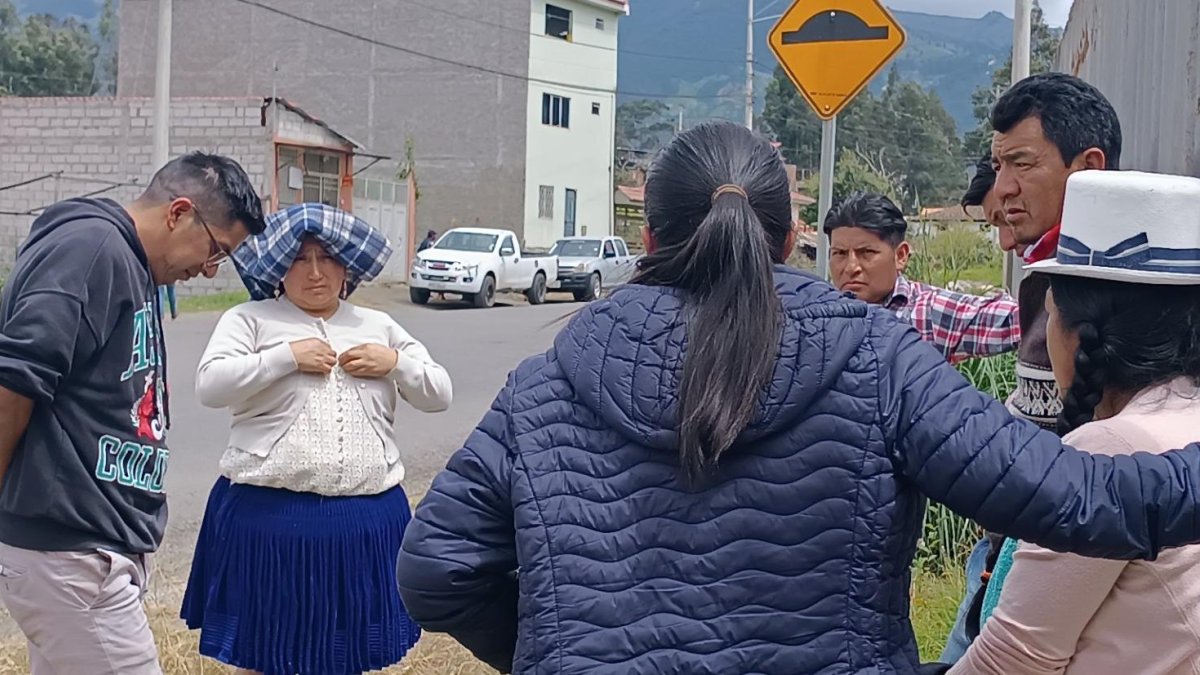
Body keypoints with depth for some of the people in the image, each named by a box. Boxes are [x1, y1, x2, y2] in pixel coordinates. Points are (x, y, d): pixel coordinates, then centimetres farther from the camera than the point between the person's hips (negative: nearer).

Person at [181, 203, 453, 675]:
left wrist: (395, 363, -3)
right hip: (268, 515, -3)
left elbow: (439, 395, 13)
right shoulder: (250, 319, 4)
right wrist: (287, 356, -14)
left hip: (366, 518, 3)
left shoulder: (380, 327, 15)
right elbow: (210, 386, -10)